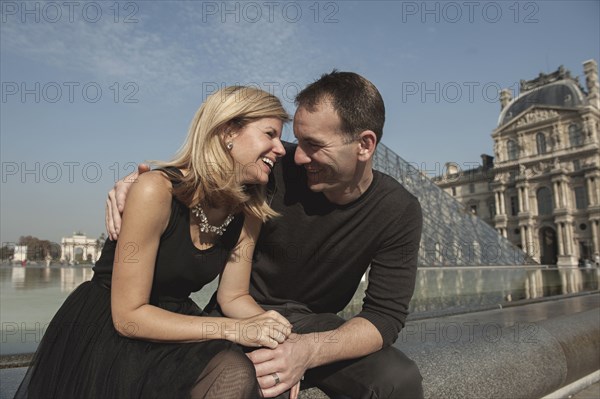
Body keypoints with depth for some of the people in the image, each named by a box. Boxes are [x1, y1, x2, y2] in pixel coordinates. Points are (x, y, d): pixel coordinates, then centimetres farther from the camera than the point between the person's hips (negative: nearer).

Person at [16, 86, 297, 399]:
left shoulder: (249, 210, -6)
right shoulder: (157, 190, -24)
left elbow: (234, 297, 1)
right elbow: (128, 316, -21)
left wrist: (273, 333, -19)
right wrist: (233, 329, -26)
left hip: (171, 327, 5)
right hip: (103, 334, -5)